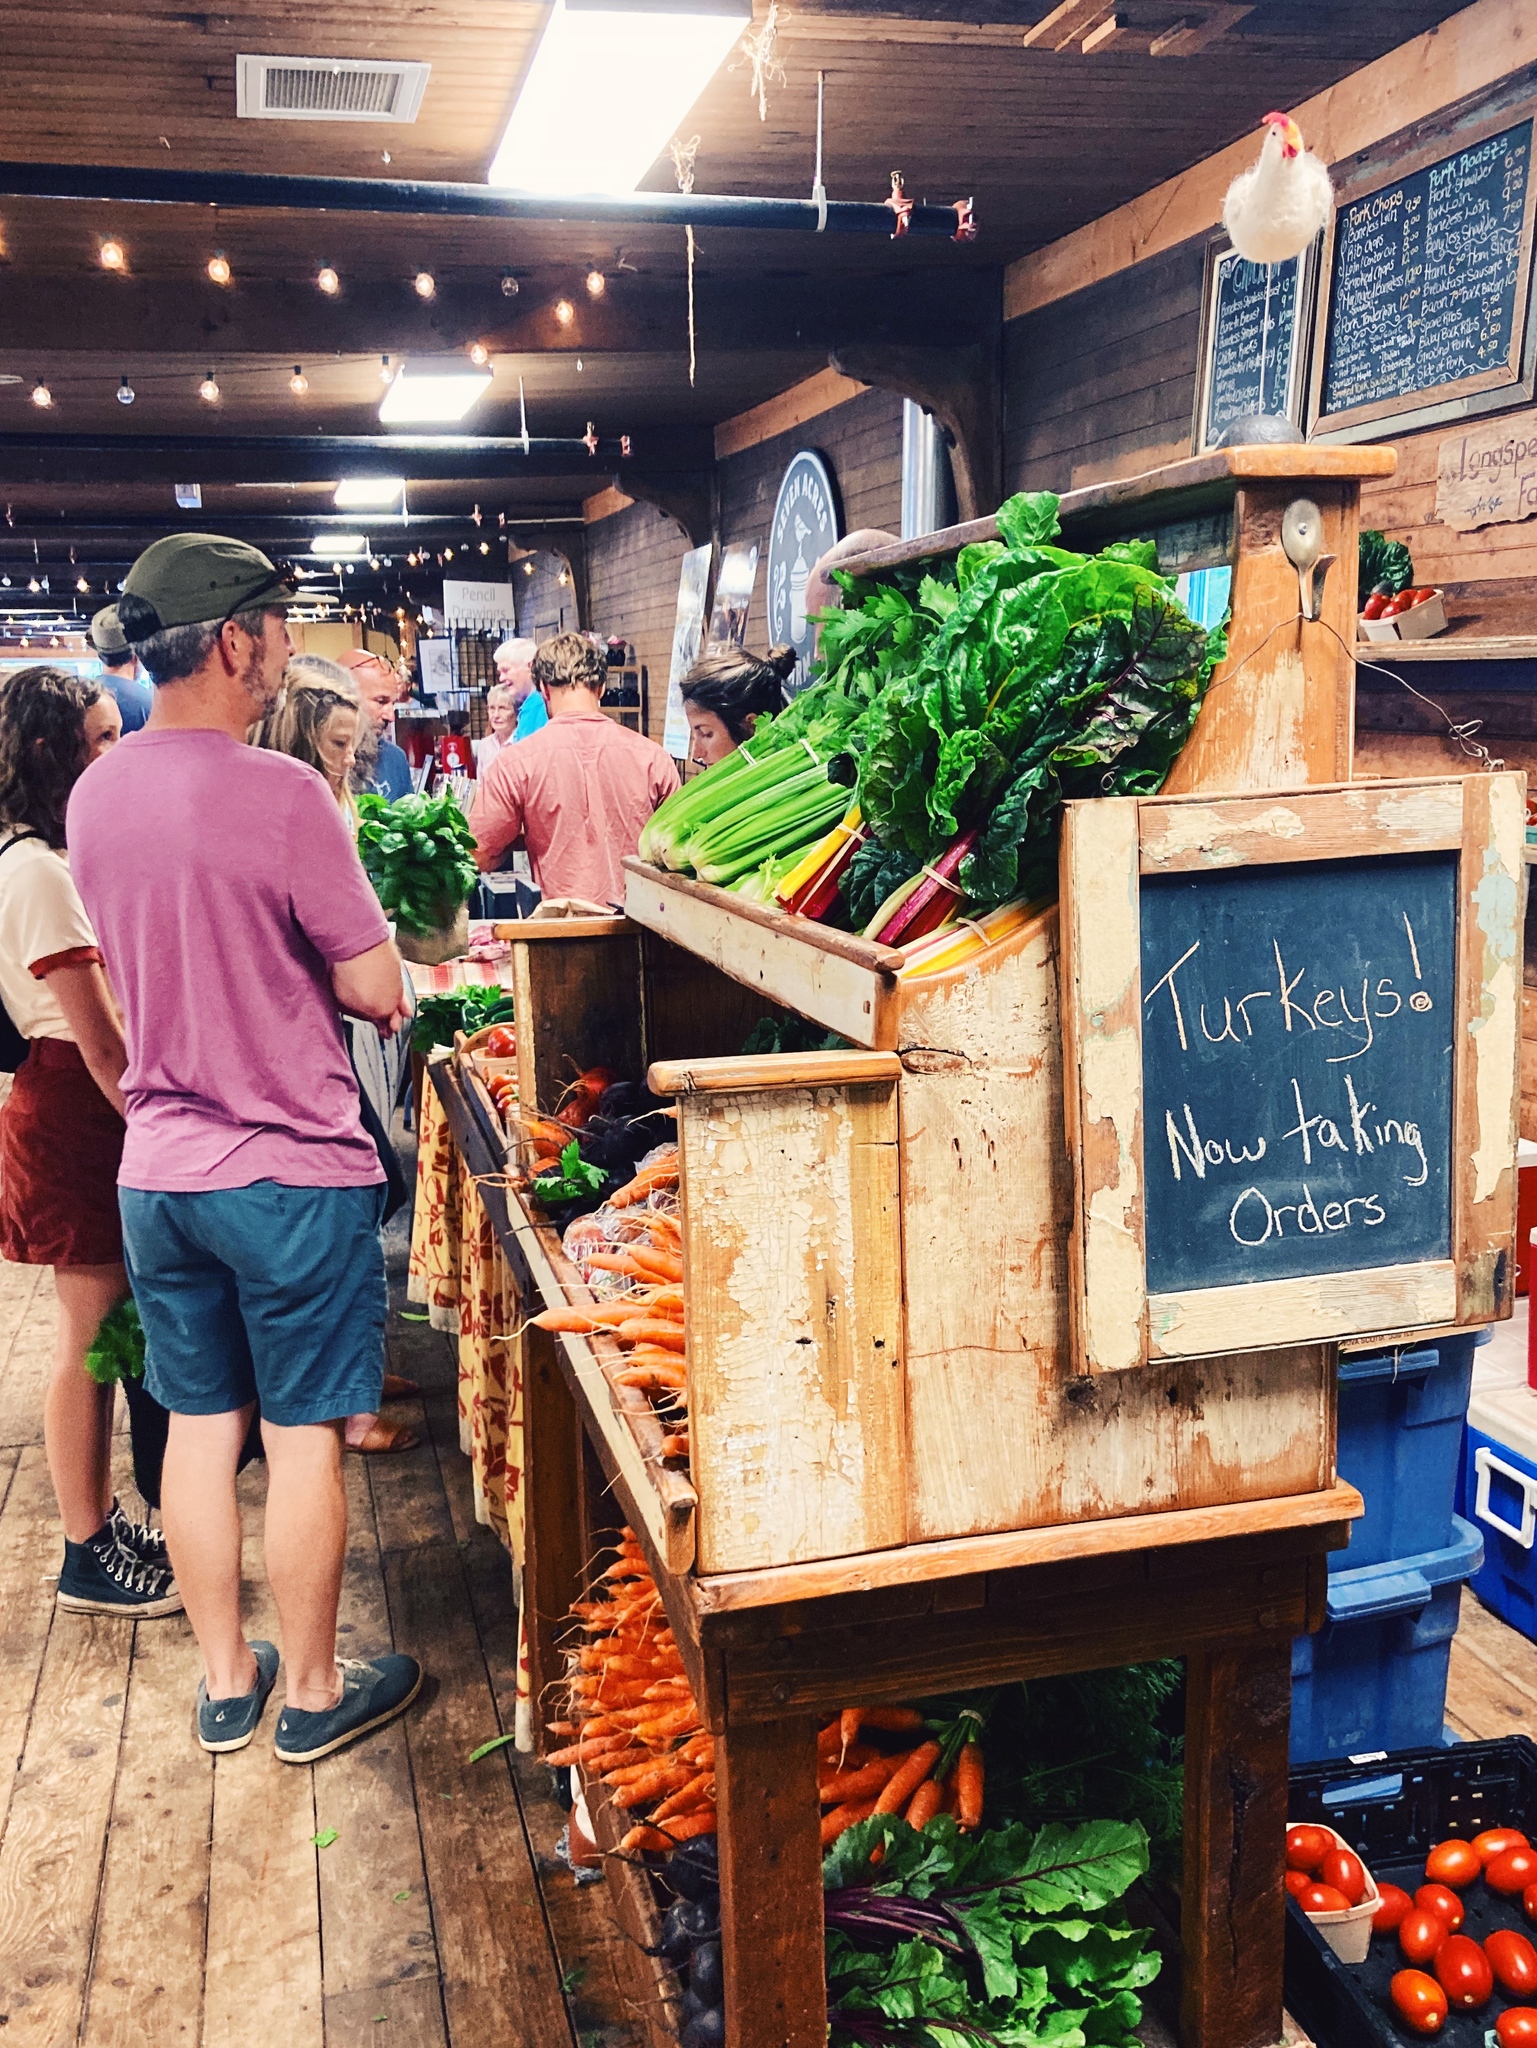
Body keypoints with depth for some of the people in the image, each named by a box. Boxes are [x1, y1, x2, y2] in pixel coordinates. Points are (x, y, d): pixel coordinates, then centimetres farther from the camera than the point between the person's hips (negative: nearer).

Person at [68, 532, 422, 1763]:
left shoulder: (94, 795, 3)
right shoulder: (282, 793, -19)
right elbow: (375, 990, -15)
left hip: (158, 1167, 6)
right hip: (291, 1168, -6)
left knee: (199, 1422, 16)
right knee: (304, 1435, 8)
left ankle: (225, 1682, 31)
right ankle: (313, 1693, 24)